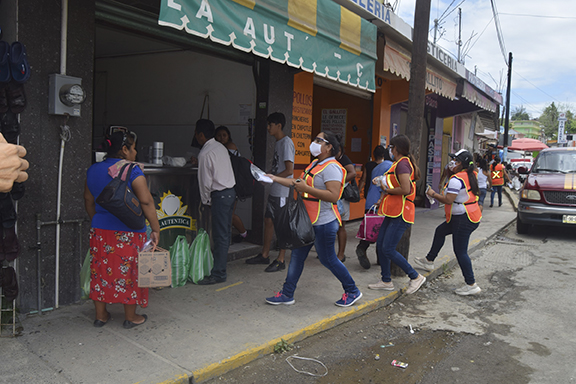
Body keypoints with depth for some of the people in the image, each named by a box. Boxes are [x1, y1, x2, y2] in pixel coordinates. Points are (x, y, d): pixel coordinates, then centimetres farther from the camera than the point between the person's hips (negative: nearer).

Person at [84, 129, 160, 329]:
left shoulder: (93, 170, 6)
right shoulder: (132, 170, -14)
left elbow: (88, 201, 15)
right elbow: (146, 201, -19)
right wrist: (155, 228, -13)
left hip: (100, 230, 6)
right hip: (128, 231, -6)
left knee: (101, 270, 15)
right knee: (129, 271, 7)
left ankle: (100, 315, 27)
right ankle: (130, 317, 19)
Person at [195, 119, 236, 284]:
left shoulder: (205, 154, -14)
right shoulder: (221, 147, 13)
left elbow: (205, 181, -12)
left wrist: (205, 201, 1)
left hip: (220, 195, -9)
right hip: (230, 191, 9)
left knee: (220, 235, -7)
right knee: (225, 233, 13)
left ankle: (218, 274, -2)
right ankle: (220, 267, 22)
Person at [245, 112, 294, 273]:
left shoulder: (286, 143, -15)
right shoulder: (277, 142, 15)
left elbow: (289, 170, -21)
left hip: (283, 192, -10)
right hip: (274, 190, 10)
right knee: (268, 220, 14)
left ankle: (281, 260, 8)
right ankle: (264, 255, 27)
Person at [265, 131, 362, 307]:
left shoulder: (331, 168, -17)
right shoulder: (315, 165, 15)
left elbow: (333, 195, -27)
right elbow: (299, 182, 21)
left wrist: (306, 189, -27)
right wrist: (276, 179, 17)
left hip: (324, 223, -10)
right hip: (309, 221, 10)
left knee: (328, 259, 1)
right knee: (297, 255, 11)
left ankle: (352, 292, 20)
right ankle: (287, 294, 20)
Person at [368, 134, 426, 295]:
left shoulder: (402, 163, -16)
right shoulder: (399, 163, 17)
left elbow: (405, 189, -25)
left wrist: (388, 190, -11)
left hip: (401, 213, -10)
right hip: (393, 212, 10)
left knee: (388, 249, -9)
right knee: (380, 244, 11)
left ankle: (416, 277, 6)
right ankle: (386, 281, 21)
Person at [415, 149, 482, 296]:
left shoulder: (456, 179, -21)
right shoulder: (470, 175, 8)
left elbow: (448, 200, -24)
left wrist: (433, 194, -8)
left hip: (463, 219, -11)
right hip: (472, 216, 11)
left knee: (460, 251, -4)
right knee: (440, 231, 24)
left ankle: (471, 285, 1)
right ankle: (429, 261, 36)